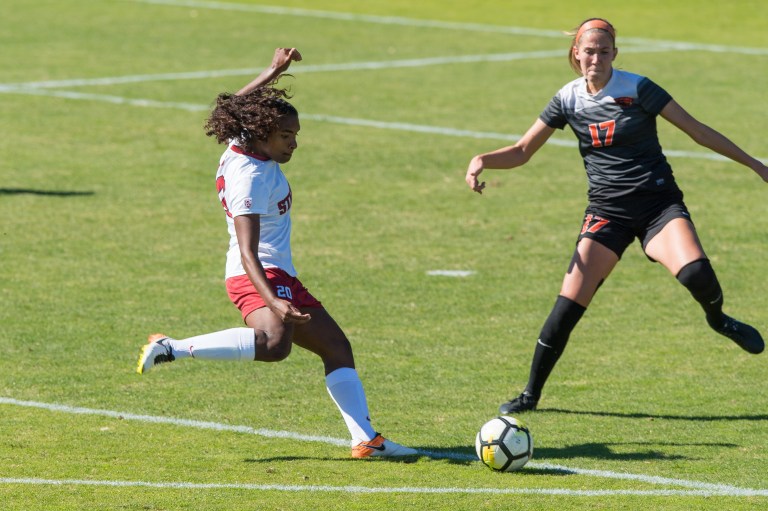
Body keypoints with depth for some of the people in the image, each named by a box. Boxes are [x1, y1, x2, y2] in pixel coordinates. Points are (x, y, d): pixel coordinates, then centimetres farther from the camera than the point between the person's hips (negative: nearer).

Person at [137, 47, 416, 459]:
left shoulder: (242, 144, 4)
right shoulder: (249, 179, -22)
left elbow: (236, 105, 29)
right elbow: (247, 254, -29)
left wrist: (274, 72, 32)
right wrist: (274, 302, -40)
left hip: (280, 277, 11)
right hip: (258, 276, -11)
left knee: (336, 347, 12)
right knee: (274, 343, -38)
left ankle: (366, 439, 8)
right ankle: (173, 349, -26)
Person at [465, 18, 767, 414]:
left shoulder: (636, 89, -8)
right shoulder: (569, 99, 2)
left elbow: (697, 130, -3)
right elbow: (522, 151, 9)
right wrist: (482, 159, -10)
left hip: (658, 202, -2)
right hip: (607, 212, 2)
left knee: (695, 273, -29)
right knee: (569, 305, -10)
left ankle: (718, 319, 7)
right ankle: (531, 394, 4)